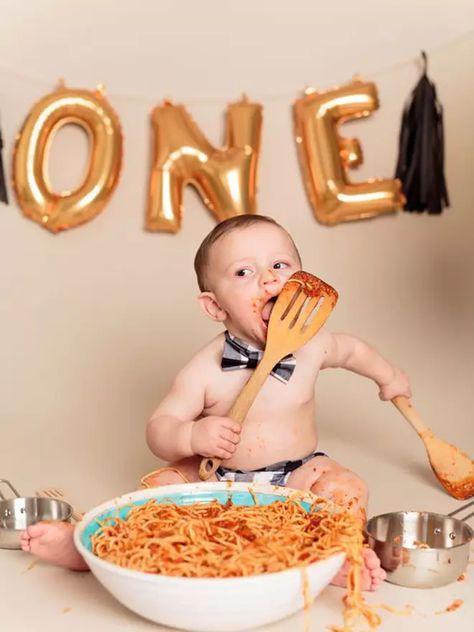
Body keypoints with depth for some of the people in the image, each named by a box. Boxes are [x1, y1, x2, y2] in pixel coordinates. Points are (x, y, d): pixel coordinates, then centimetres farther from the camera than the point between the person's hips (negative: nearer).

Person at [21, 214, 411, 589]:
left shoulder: (312, 345, -9)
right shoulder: (205, 371, -18)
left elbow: (351, 349, 14)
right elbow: (158, 431, -15)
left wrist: (387, 375, 30)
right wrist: (192, 436, -37)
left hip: (297, 475, 1)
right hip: (217, 477, 0)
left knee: (346, 490, -25)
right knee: (162, 485, -18)